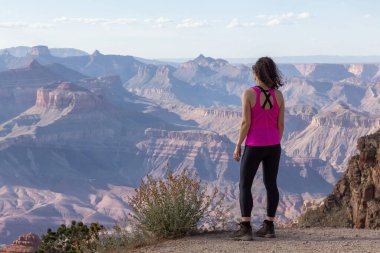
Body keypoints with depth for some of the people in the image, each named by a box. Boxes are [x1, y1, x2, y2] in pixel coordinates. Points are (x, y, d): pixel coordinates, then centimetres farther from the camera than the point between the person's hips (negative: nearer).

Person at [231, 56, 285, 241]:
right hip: (273, 146, 5)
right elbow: (280, 124, 2)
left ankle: (246, 229, -4)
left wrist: (238, 146, -6)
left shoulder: (248, 93, -15)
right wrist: (275, 144, 15)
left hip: (254, 146, -4)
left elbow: (246, 123, -16)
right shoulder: (278, 95, -1)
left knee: (244, 186, 3)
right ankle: (269, 227, 15)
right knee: (271, 184, 12)